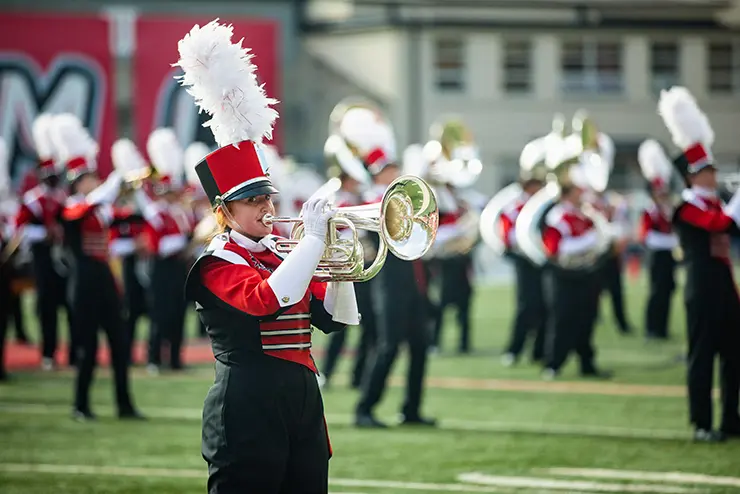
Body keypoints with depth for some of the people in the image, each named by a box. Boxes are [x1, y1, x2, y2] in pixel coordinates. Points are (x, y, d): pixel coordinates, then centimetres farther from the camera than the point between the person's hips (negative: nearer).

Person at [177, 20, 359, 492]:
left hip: (302, 401, 8)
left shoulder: (279, 253, 15)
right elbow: (268, 299, -28)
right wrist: (314, 239, -22)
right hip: (249, 412, -8)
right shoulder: (219, 264, -8)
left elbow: (333, 316, 16)